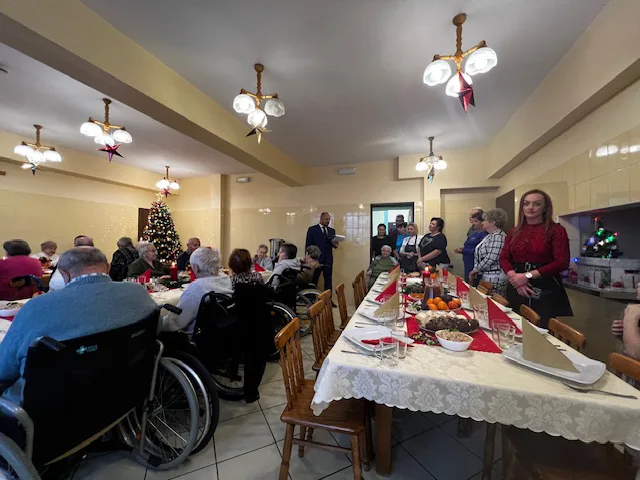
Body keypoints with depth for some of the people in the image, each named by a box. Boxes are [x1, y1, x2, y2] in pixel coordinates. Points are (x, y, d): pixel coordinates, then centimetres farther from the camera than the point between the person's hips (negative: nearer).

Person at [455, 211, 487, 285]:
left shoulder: (484, 235, -16)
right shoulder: (474, 233, 13)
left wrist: (462, 250, -15)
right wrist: (461, 250, 1)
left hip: (474, 266, -9)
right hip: (468, 264, 9)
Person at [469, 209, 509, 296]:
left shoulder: (498, 236, -15)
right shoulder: (490, 236, 16)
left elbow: (491, 258, -23)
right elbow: (480, 255, 18)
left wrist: (475, 269, -12)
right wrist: (475, 271, 10)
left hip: (494, 278, -9)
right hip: (486, 276, 9)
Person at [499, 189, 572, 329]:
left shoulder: (556, 230, -3)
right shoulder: (514, 232, 8)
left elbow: (562, 262, -11)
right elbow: (504, 258, 4)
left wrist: (528, 276, -16)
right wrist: (515, 277, -13)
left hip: (546, 290, -3)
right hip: (516, 289, 4)